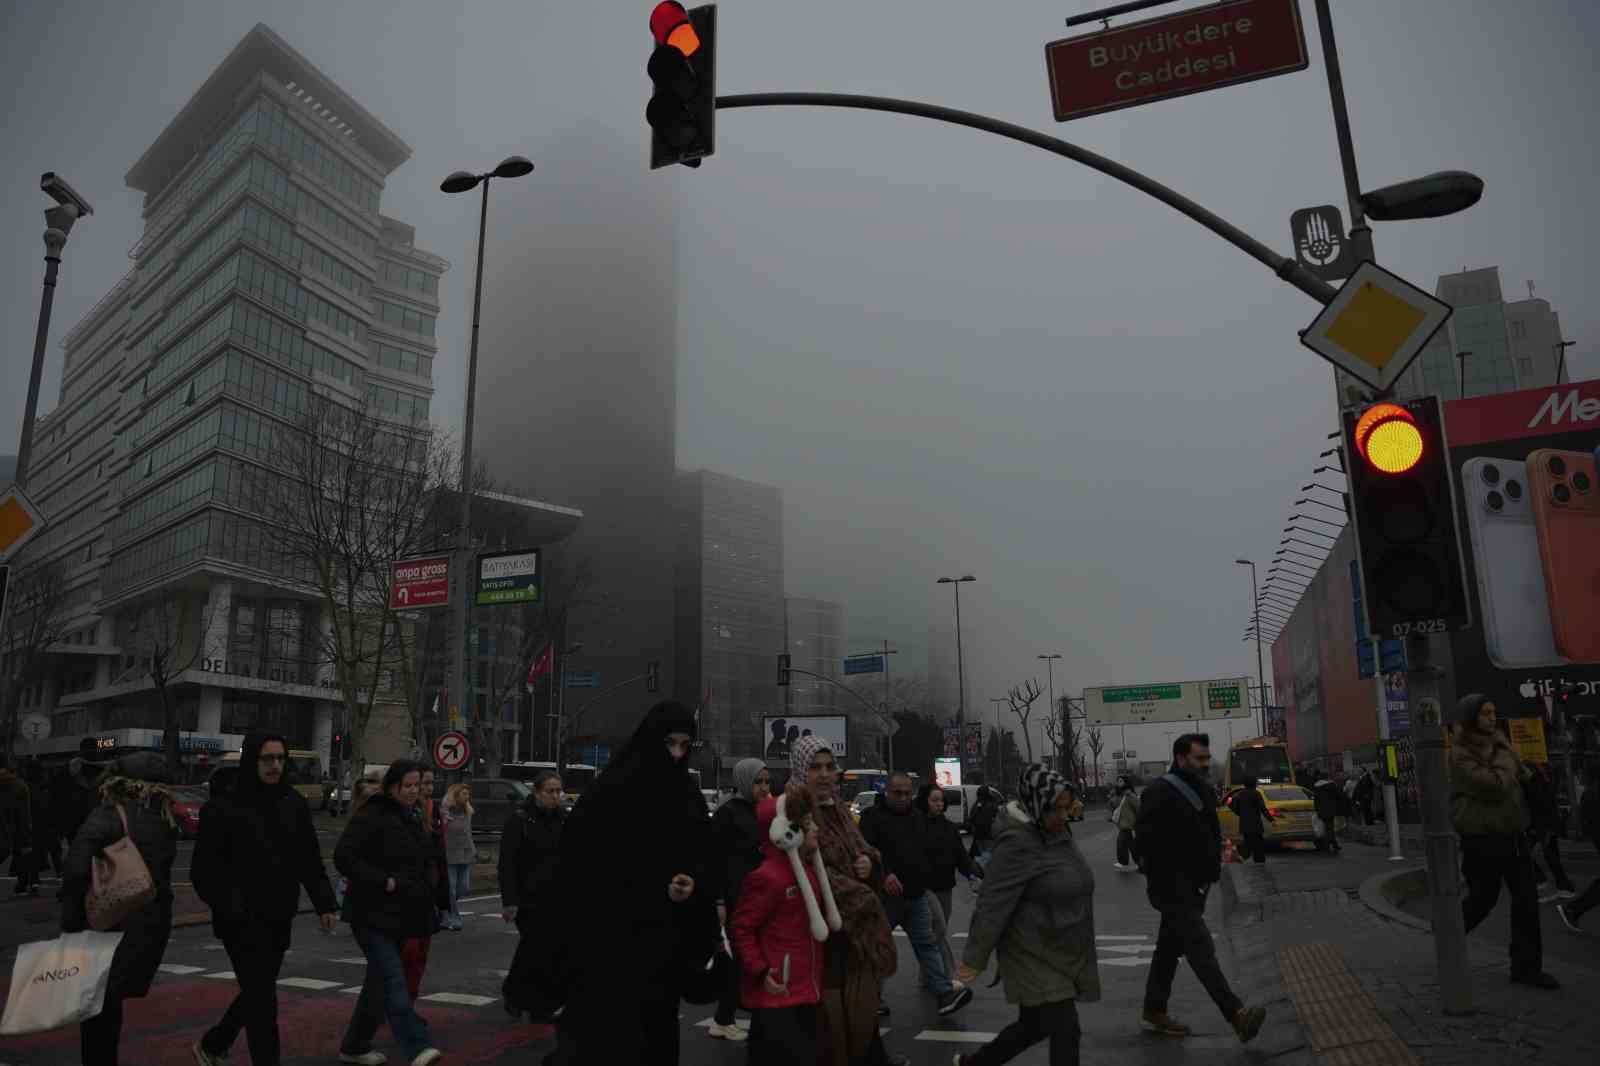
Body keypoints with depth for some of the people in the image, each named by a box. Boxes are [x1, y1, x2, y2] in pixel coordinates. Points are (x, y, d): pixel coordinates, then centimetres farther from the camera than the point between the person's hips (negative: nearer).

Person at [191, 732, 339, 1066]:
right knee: (262, 998, -5)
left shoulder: (294, 804, 5)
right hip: (242, 921, -6)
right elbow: (204, 868, -11)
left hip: (279, 919, 6)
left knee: (257, 992, 19)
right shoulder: (222, 807, -10)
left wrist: (325, 903, -3)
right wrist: (227, 905, -24)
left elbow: (310, 860, 7)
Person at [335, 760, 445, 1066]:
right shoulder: (371, 816, -12)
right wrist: (385, 881, -21)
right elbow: (344, 856, -19)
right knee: (393, 979, -16)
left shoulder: (413, 818, 14)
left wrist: (429, 881, 7)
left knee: (380, 981, 15)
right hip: (373, 914, -9)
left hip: (399, 914, 9)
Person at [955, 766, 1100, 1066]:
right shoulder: (1018, 843, -24)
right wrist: (975, 958, -20)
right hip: (1035, 957, -9)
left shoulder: (1058, 832, 3)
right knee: (1065, 1033, -5)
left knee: (1033, 1025, 19)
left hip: (1061, 955, 9)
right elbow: (993, 903, -23)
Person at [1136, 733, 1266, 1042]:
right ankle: (1237, 1015, -10)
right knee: (1202, 949, -10)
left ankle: (1154, 1012, 25)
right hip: (1172, 887, -9)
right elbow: (1148, 841, -22)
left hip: (1195, 885, 9)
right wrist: (1162, 880, -21)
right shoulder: (1159, 793, -17)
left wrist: (1213, 868, 10)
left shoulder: (1204, 789, 11)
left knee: (1170, 947, 15)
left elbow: (1211, 832, 22)